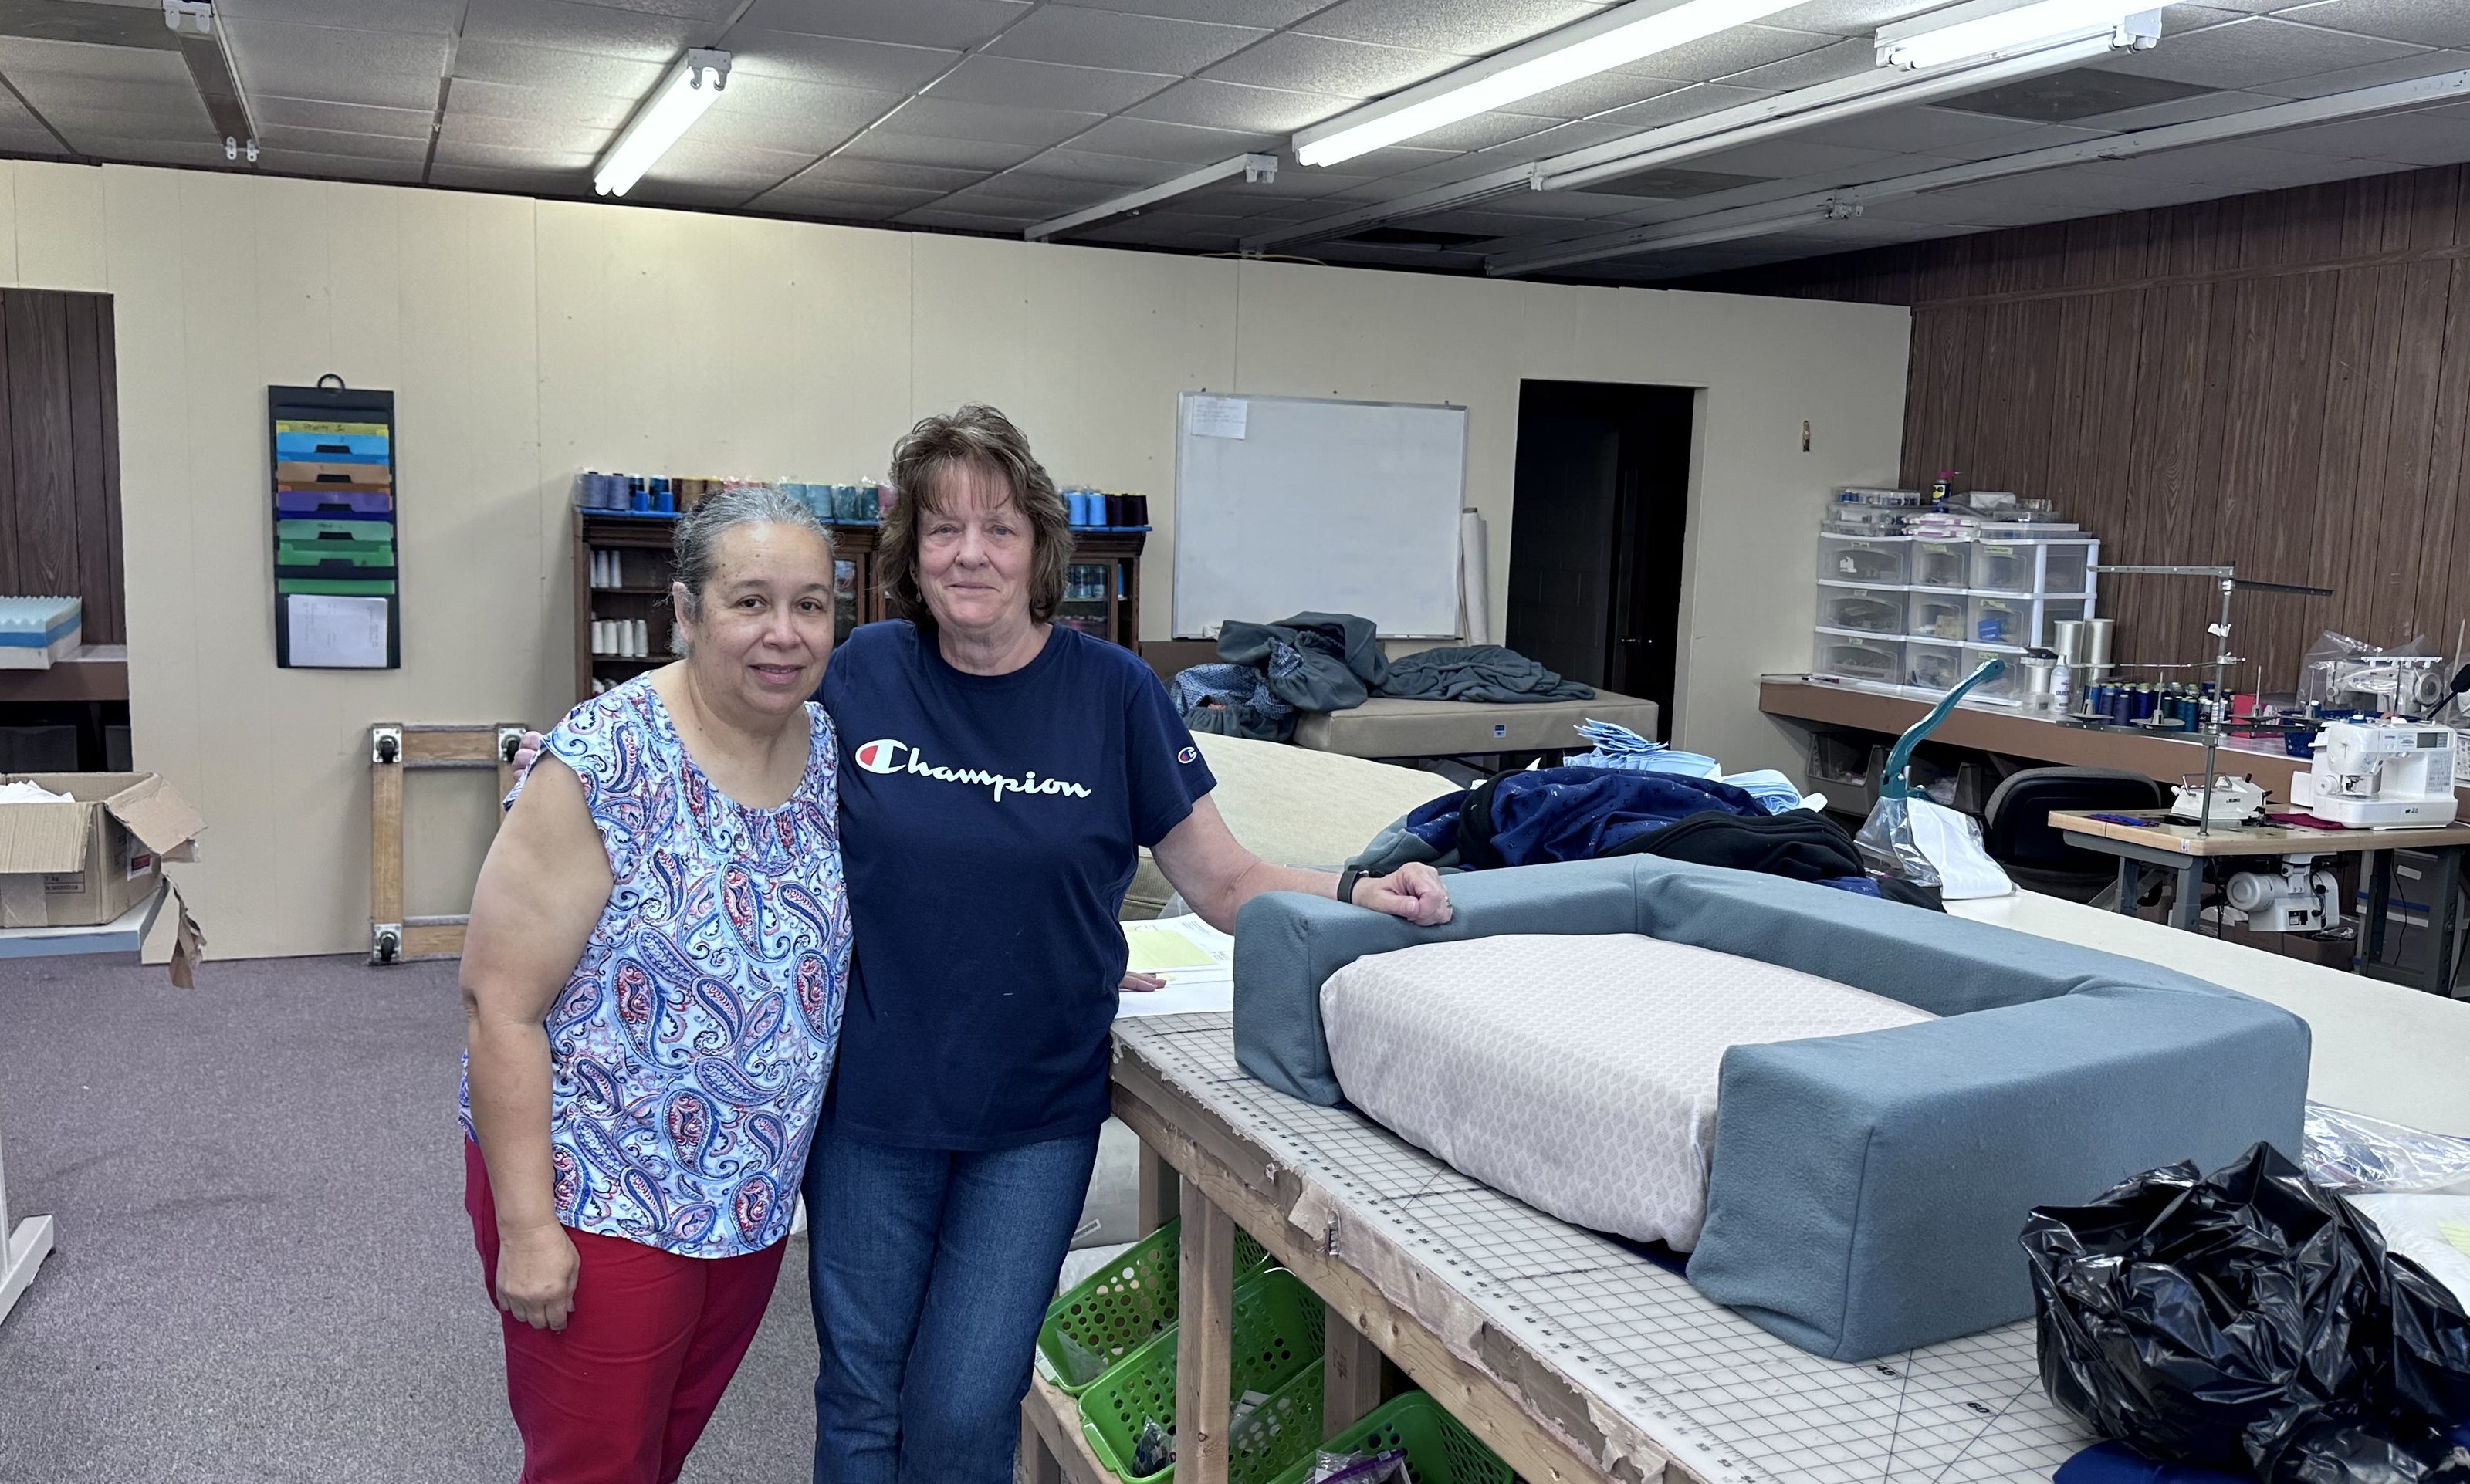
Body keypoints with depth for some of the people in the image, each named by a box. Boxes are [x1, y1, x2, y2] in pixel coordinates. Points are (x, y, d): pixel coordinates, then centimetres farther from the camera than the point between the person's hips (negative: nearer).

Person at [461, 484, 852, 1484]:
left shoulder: (831, 749, -2)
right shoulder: (601, 771, -21)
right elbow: (499, 1004, -19)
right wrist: (525, 1227, -19)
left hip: (755, 1201, 6)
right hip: (598, 1205, -5)